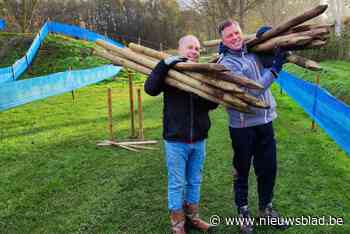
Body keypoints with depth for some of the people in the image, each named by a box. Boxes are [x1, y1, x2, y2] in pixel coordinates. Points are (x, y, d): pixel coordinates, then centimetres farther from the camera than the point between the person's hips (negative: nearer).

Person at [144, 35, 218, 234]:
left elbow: (213, 103, -2)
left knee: (195, 181, 16)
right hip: (176, 139, -4)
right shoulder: (170, 71, -3)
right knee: (177, 184, 7)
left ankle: (192, 217, 35)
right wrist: (164, 64, -26)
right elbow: (150, 89, -20)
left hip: (199, 139, 4)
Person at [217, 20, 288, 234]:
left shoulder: (253, 51, 5)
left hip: (265, 120, 6)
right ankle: (244, 212, 30)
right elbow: (250, 91, -21)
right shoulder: (226, 64, -13)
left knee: (269, 168, 16)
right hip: (243, 126, -6)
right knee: (242, 171, 10)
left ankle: (266, 208, 37)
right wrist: (275, 68, -20)